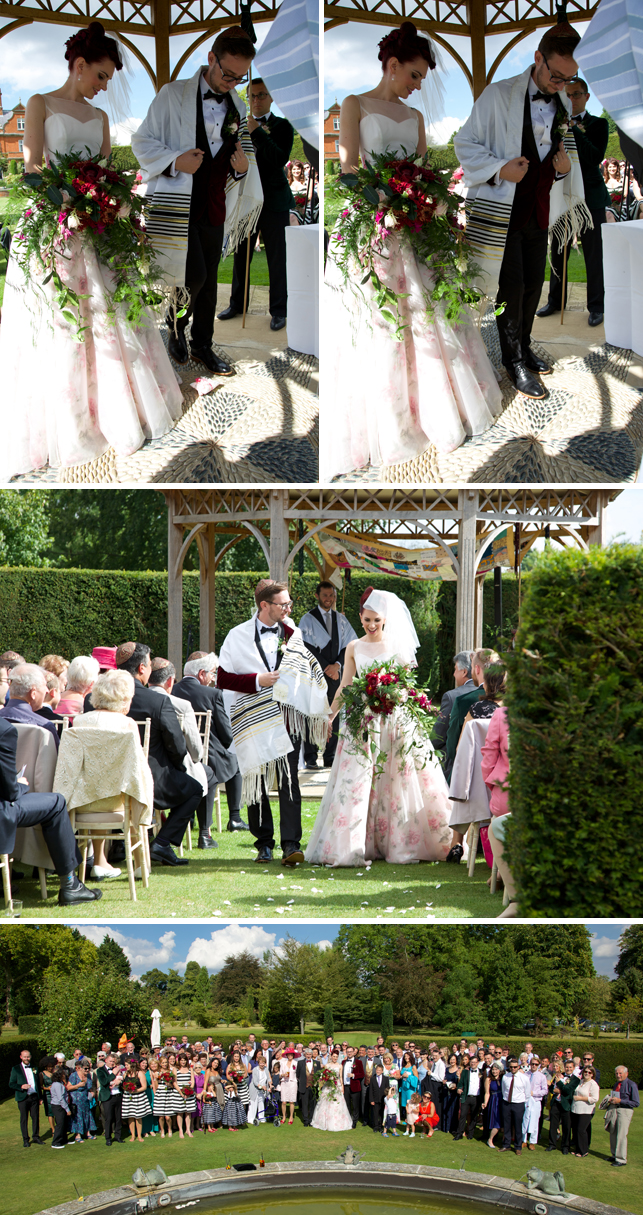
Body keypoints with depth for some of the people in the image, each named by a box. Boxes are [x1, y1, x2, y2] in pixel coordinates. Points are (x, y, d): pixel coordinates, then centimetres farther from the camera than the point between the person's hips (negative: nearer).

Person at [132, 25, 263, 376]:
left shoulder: (238, 107, 11)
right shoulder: (173, 95, -5)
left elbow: (244, 156, 21)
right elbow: (141, 141, -3)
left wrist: (244, 168, -4)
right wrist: (174, 161, -21)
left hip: (215, 206, 5)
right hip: (178, 206, -5)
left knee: (209, 280, 10)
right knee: (193, 276, -11)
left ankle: (202, 345, 24)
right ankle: (176, 327, 17)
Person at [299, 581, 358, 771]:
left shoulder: (341, 619, 13)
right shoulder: (308, 619, 1)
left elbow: (349, 644, 8)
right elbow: (308, 648, -5)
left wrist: (337, 664, -7)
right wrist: (326, 667, -9)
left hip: (335, 672, 4)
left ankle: (330, 757, 7)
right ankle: (310, 757, -2)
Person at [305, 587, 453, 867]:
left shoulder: (397, 646, 5)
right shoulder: (354, 648, 8)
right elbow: (344, 688, 10)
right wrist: (329, 717, 4)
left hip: (394, 721, 0)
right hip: (362, 721, 0)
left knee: (396, 781, 1)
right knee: (356, 783, -4)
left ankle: (400, 844, 9)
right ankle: (349, 846, 0)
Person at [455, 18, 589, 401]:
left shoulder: (564, 105, 7)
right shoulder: (499, 96, -11)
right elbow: (465, 143, -8)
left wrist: (566, 167, -6)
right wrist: (499, 168, -23)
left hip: (539, 212, 6)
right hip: (501, 212, -5)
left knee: (534, 283, 12)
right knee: (510, 285, -2)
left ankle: (524, 346, 31)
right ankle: (514, 361, 12)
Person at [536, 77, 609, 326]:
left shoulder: (598, 125, 2)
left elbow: (595, 158, -14)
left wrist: (572, 130, -18)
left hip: (590, 199, -4)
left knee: (594, 256, 0)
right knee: (557, 254, 9)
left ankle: (596, 307, 8)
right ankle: (555, 301, 22)